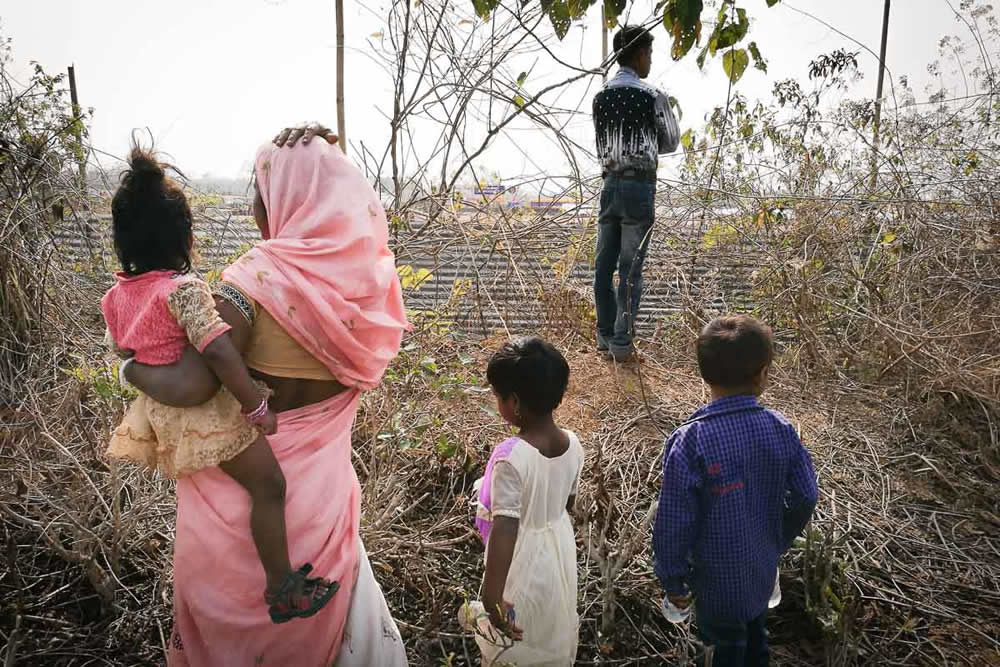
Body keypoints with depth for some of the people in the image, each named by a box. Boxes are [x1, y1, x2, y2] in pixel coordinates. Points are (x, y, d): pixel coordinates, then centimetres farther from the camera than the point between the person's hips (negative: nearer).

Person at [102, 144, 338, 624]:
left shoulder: (116, 296, 1)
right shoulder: (184, 289, -25)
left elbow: (128, 355, 11)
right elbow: (218, 352, -36)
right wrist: (257, 406, -28)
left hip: (160, 411, 9)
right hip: (206, 414, -9)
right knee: (268, 486, 1)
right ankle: (283, 590, 10)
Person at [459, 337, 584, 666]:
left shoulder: (510, 457, -33)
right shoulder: (572, 444, -13)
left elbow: (505, 531, -35)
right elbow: (568, 502, 3)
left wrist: (491, 597, -33)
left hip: (521, 560, -5)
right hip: (559, 548, 6)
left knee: (510, 640, 20)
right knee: (555, 625, 30)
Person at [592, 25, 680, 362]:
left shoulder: (600, 96, 10)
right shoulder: (653, 97, -5)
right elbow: (671, 143, 7)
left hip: (610, 185, 5)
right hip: (639, 187, -5)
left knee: (604, 264, 8)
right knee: (630, 268, -2)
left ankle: (605, 336, 16)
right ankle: (621, 342, 1)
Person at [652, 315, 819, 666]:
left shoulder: (690, 441, -28)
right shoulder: (781, 430, -16)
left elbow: (674, 522, -22)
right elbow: (805, 497, -5)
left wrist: (673, 580, -6)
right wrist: (778, 543, 14)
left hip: (718, 577, -4)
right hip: (763, 569, 4)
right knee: (755, 637, 28)